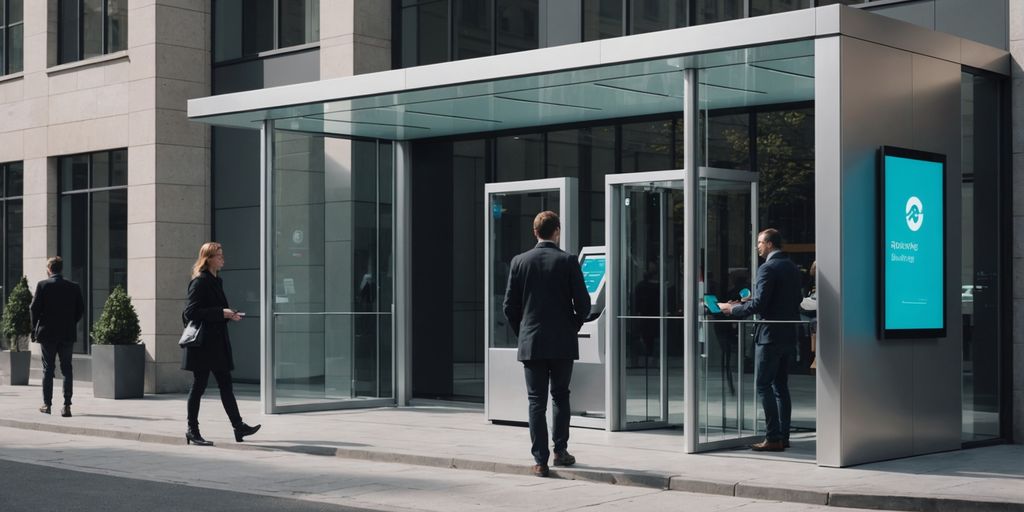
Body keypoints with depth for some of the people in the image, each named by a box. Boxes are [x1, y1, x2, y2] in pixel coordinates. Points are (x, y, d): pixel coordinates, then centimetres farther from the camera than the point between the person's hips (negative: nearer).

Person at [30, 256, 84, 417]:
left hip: (47, 333, -2)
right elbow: (80, 309, 2)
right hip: (68, 333, 2)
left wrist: (34, 328, 6)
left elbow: (34, 309, -6)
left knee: (48, 369, 7)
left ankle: (47, 404, 10)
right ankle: (67, 405, -3)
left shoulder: (43, 285, -6)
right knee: (67, 369, 4)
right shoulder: (74, 287, 1)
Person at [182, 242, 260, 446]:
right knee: (199, 385, 0)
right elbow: (192, 312, -20)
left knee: (226, 384, 7)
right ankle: (192, 431, 8)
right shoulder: (200, 282, -12)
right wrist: (221, 313, -20)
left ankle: (238, 426, 7)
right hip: (203, 343, -9)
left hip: (218, 342, 9)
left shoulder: (216, 281, 15)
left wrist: (229, 315, 6)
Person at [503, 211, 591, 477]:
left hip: (531, 343, 1)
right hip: (562, 343, -1)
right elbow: (583, 303, -7)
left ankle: (541, 460, 1)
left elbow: (510, 306, 2)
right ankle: (560, 450, 14)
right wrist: (572, 327, 10)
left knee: (536, 401, 4)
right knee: (560, 395, 16)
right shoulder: (568, 261, -5)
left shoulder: (519, 262, 0)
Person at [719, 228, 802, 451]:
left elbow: (759, 304, -21)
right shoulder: (793, 268, 12)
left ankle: (773, 438, -6)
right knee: (781, 386, 13)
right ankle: (783, 436, 13)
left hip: (770, 335, -8)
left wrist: (733, 309, -6)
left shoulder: (768, 268, -14)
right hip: (789, 335, 8)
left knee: (764, 386, -3)